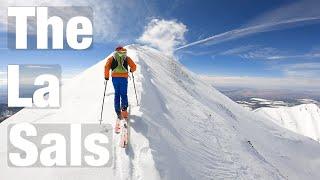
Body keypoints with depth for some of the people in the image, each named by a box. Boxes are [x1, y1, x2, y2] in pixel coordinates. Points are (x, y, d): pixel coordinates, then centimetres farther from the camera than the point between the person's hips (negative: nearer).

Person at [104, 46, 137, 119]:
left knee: (117, 94, 10)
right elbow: (134, 66, 7)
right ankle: (124, 108, -5)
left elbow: (106, 67, 2)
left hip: (115, 77, 1)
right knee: (124, 94, 11)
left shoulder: (112, 58, 16)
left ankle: (118, 111, 5)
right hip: (124, 77, -1)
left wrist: (106, 77, 9)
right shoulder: (127, 58, 16)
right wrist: (132, 70, 28)